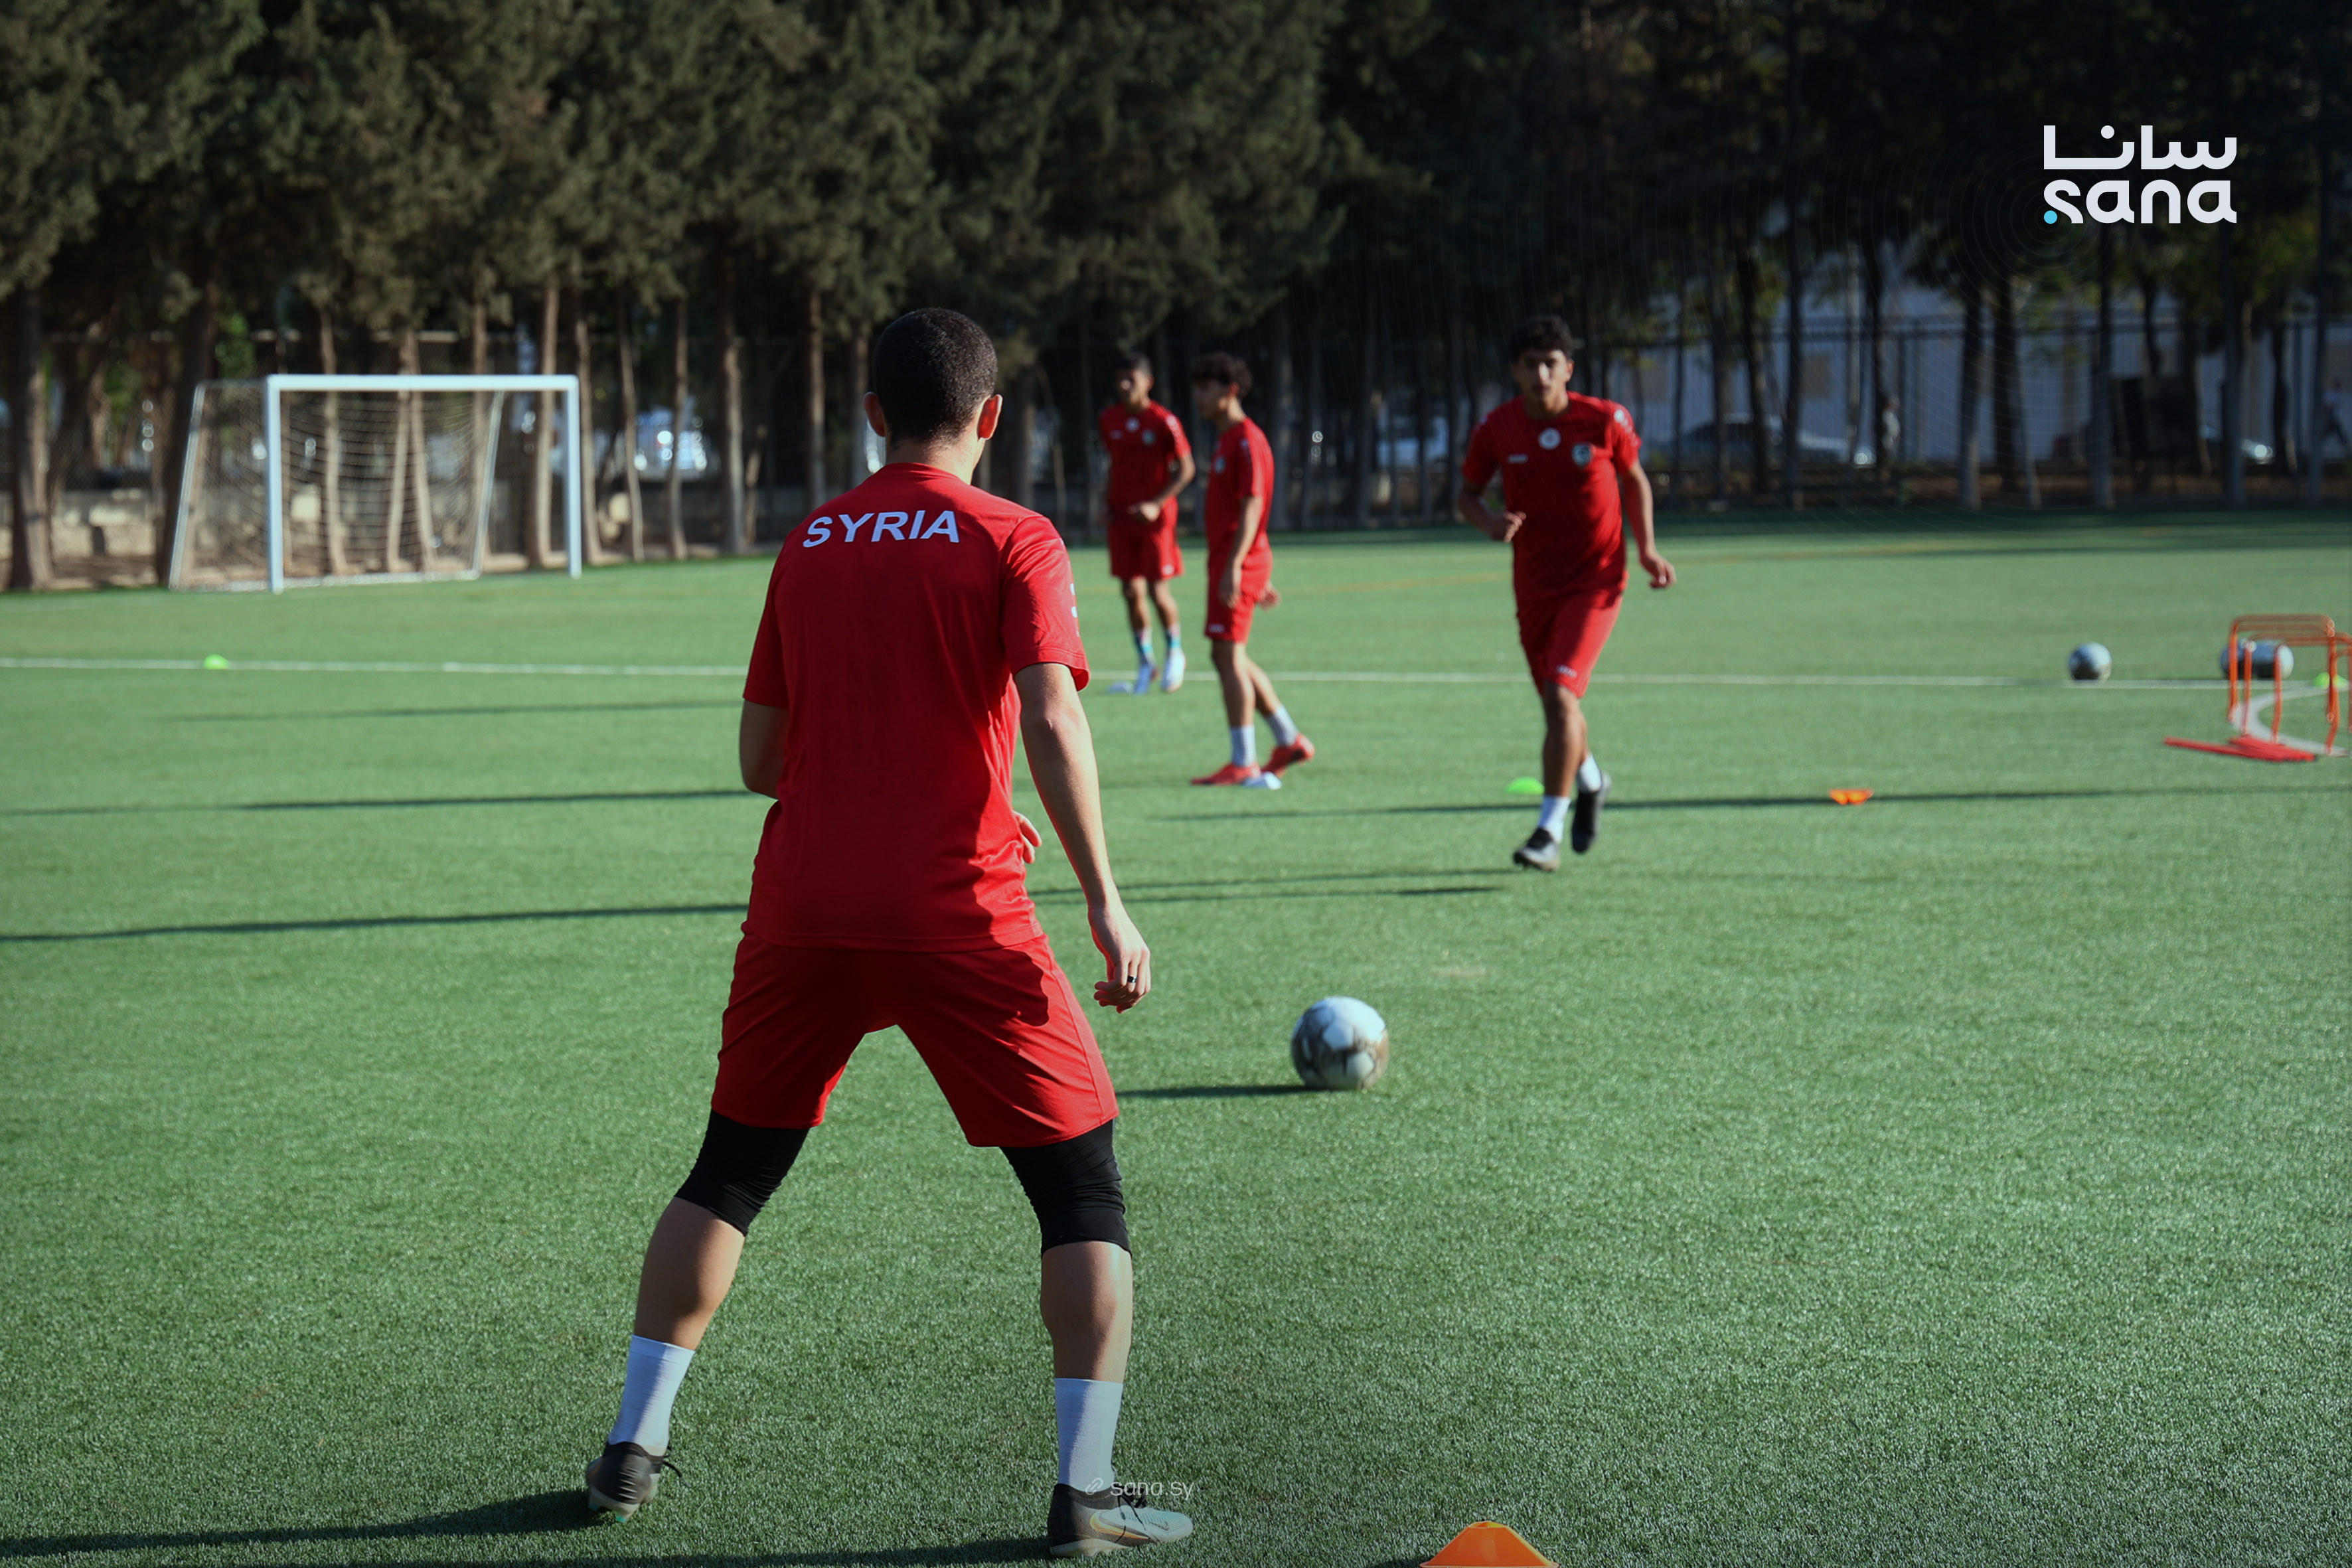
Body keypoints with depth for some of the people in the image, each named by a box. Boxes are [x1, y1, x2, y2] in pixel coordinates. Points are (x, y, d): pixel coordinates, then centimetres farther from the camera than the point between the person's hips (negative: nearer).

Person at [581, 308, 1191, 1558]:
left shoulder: (808, 545, 11)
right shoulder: (1012, 541, -1)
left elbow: (760, 760, 12)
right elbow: (1050, 721, -15)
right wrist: (1104, 902, -14)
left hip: (802, 909, 4)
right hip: (959, 915, -4)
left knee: (729, 1173, 20)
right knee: (1083, 1190, 6)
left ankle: (634, 1448, 19)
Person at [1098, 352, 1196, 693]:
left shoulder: (1164, 422, -10)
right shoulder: (1109, 421, 5)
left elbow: (1185, 470, -8)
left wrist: (1155, 504, -17)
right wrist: (1107, 502, 5)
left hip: (1156, 515, -4)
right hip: (1121, 516, 4)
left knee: (1157, 590, -5)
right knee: (1131, 592, 3)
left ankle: (1175, 652, 19)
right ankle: (1145, 664, 15)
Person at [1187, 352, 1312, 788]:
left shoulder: (1246, 440, -11)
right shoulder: (1228, 440, 20)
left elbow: (1252, 506, -19)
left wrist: (1234, 566, -27)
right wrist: (1261, 578, 25)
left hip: (1238, 562, -10)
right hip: (1226, 561, 10)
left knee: (1228, 655, -9)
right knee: (1233, 658, 15)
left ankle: (1244, 764, -8)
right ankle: (1290, 741, 22)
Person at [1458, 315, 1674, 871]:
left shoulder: (1604, 421, -10)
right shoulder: (1497, 428, -6)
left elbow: (1635, 480, 7)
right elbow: (1468, 493, 6)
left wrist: (1646, 549, -4)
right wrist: (1489, 522, -17)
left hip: (1596, 580, -3)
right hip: (1534, 584, 4)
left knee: (1561, 695, -19)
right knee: (1558, 702, 15)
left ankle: (1548, 832, -17)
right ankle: (1590, 782, 48)